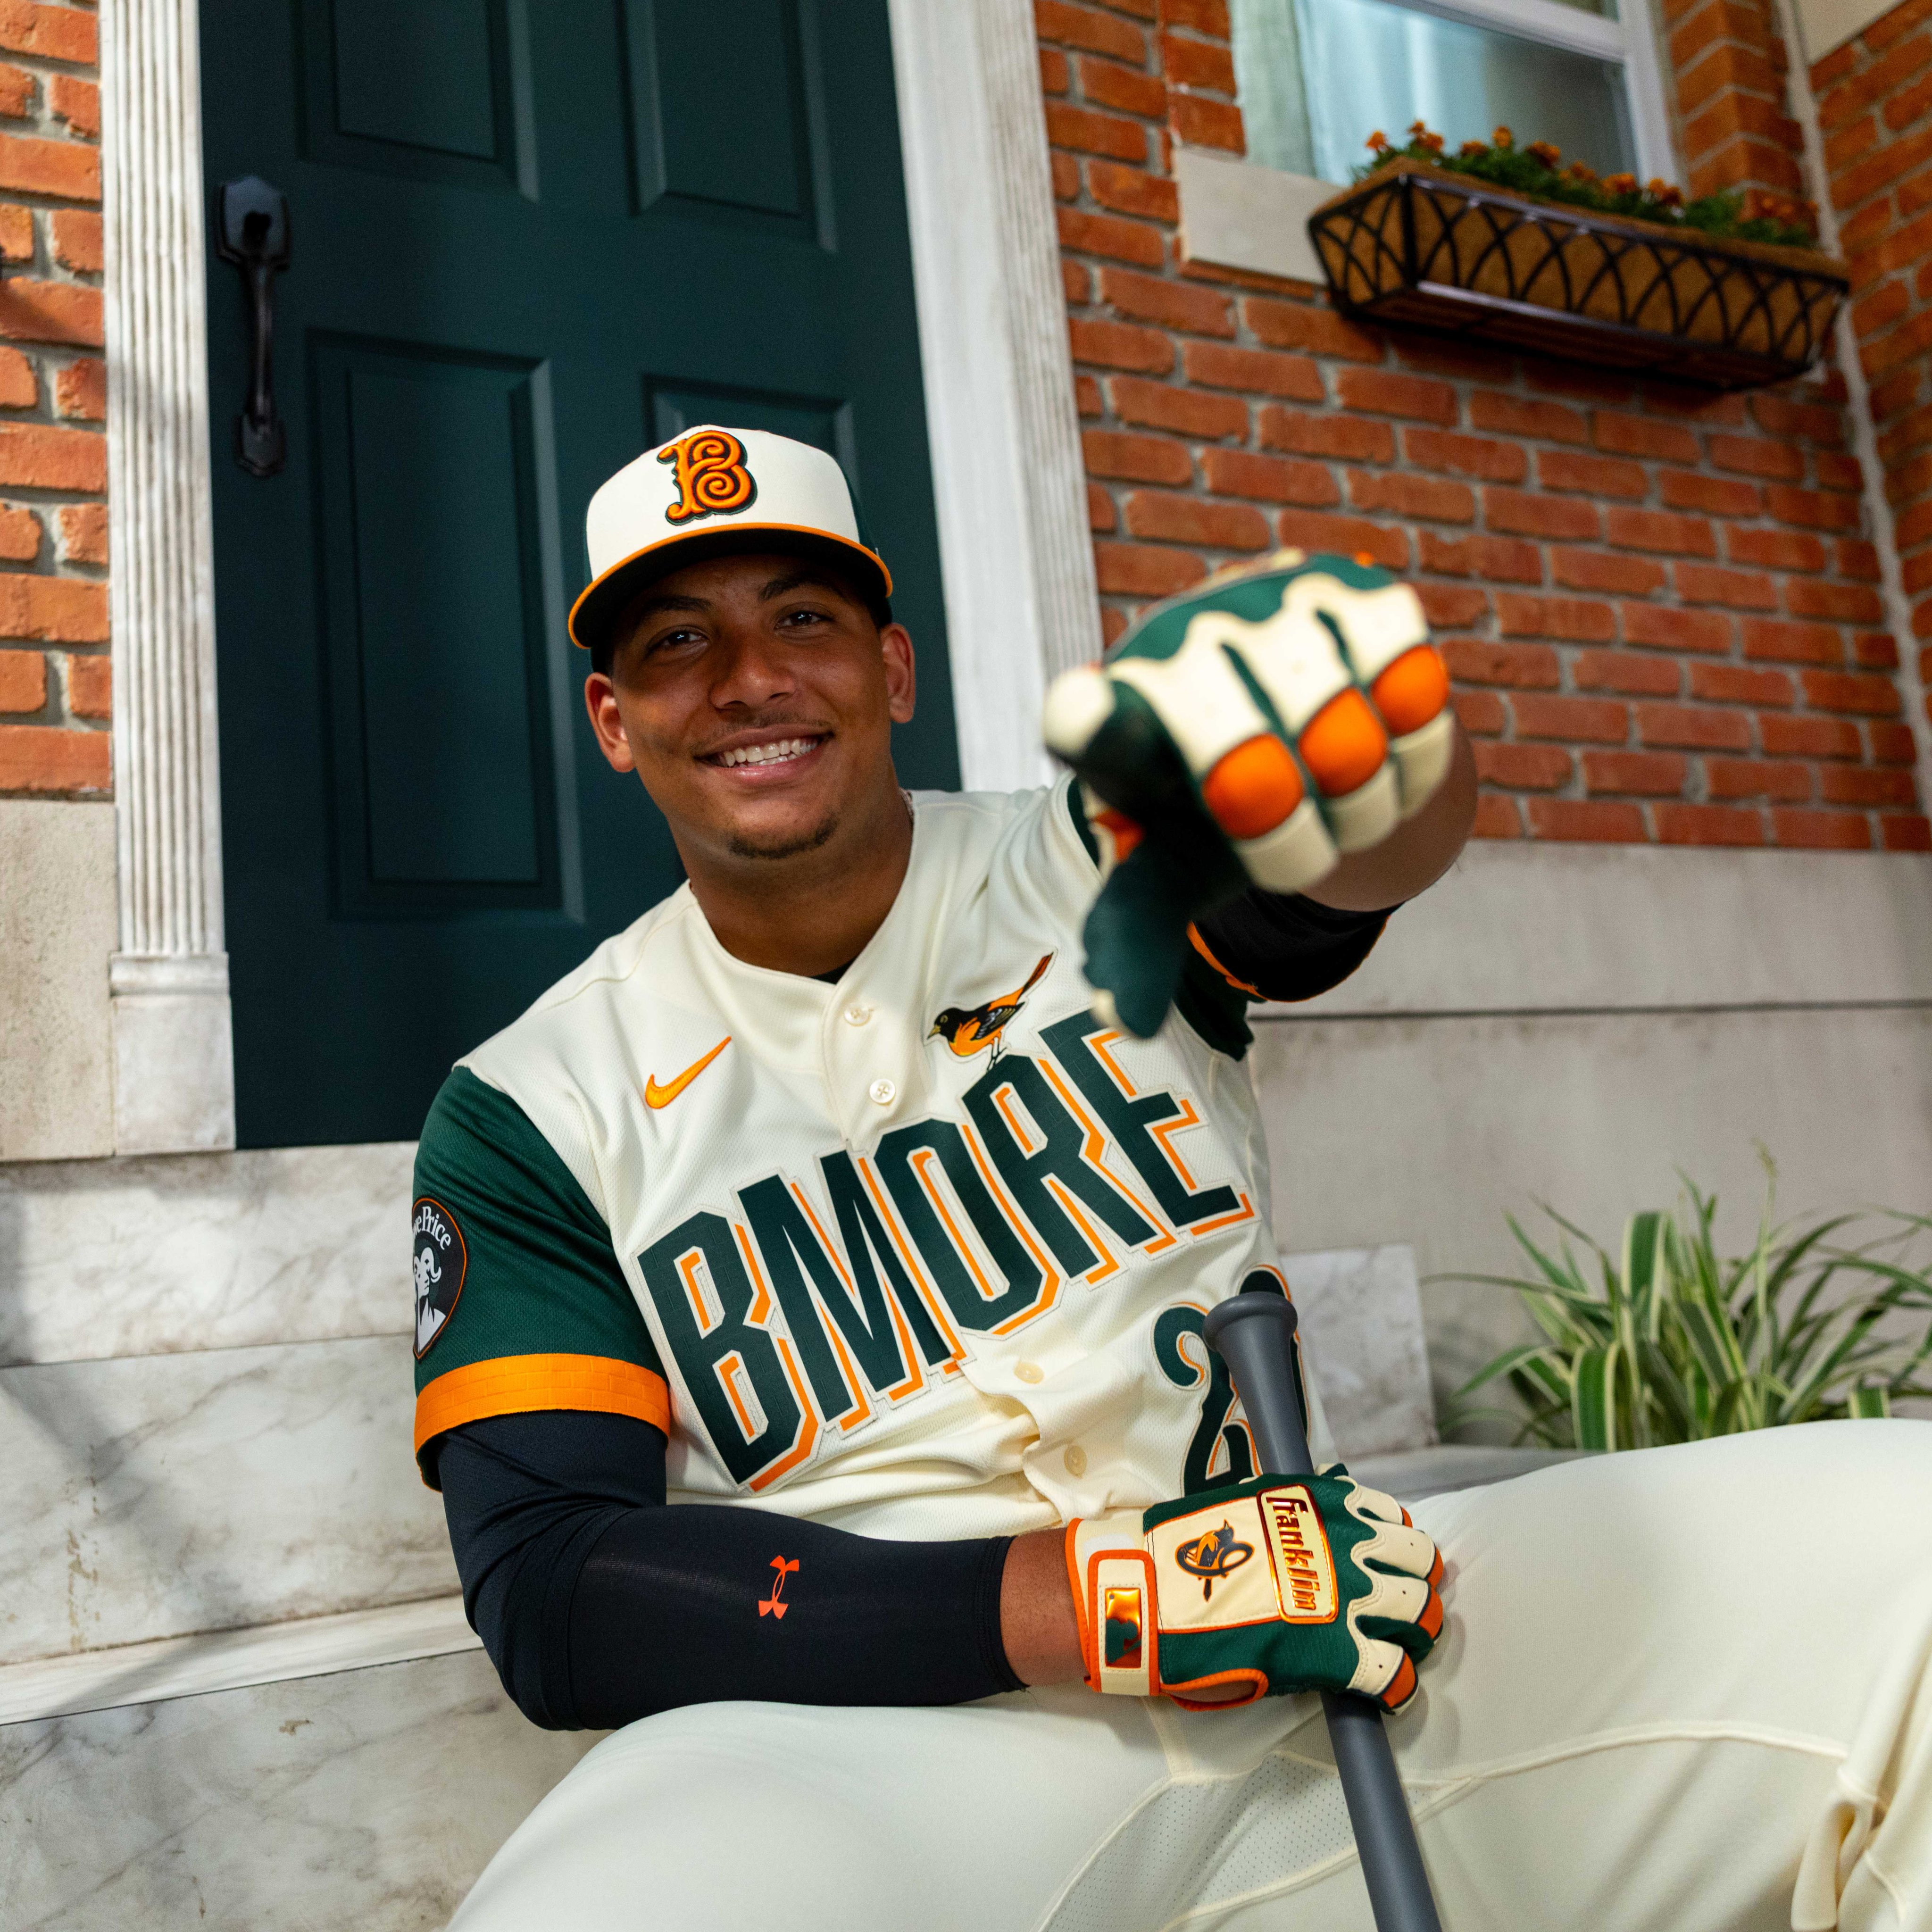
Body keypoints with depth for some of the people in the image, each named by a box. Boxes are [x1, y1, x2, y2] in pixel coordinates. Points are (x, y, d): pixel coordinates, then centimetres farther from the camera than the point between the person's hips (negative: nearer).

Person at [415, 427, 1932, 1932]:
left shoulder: (1093, 873, 3)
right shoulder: (531, 1113, 1)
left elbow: (1373, 857, -18)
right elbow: (546, 1592, -8)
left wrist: (1357, 732, -45)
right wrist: (1107, 1600, -17)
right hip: (889, 1734, -1)